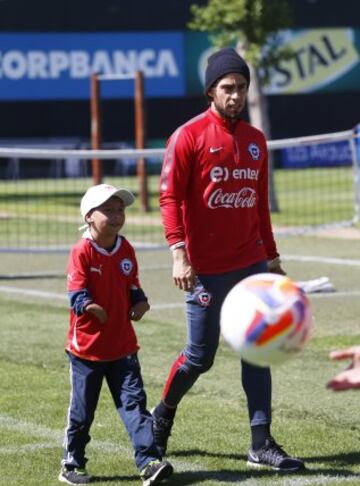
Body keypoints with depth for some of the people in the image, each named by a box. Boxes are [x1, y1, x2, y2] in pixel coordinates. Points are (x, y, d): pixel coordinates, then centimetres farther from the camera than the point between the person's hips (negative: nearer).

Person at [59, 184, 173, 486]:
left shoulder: (126, 251, 5)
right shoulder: (82, 252, -13)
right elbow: (76, 293, -19)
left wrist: (140, 302, -8)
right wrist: (88, 306, -39)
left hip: (123, 344, 4)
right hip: (87, 346, -4)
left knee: (134, 402, -3)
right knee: (82, 410, 5)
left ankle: (149, 461, -7)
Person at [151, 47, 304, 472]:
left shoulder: (256, 140, 12)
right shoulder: (189, 136, -6)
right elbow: (170, 197, -11)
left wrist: (272, 256, 19)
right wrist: (178, 252, -22)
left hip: (250, 264, 5)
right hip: (207, 268, -5)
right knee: (200, 356, 2)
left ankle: (261, 444, 2)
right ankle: (162, 416, 27)